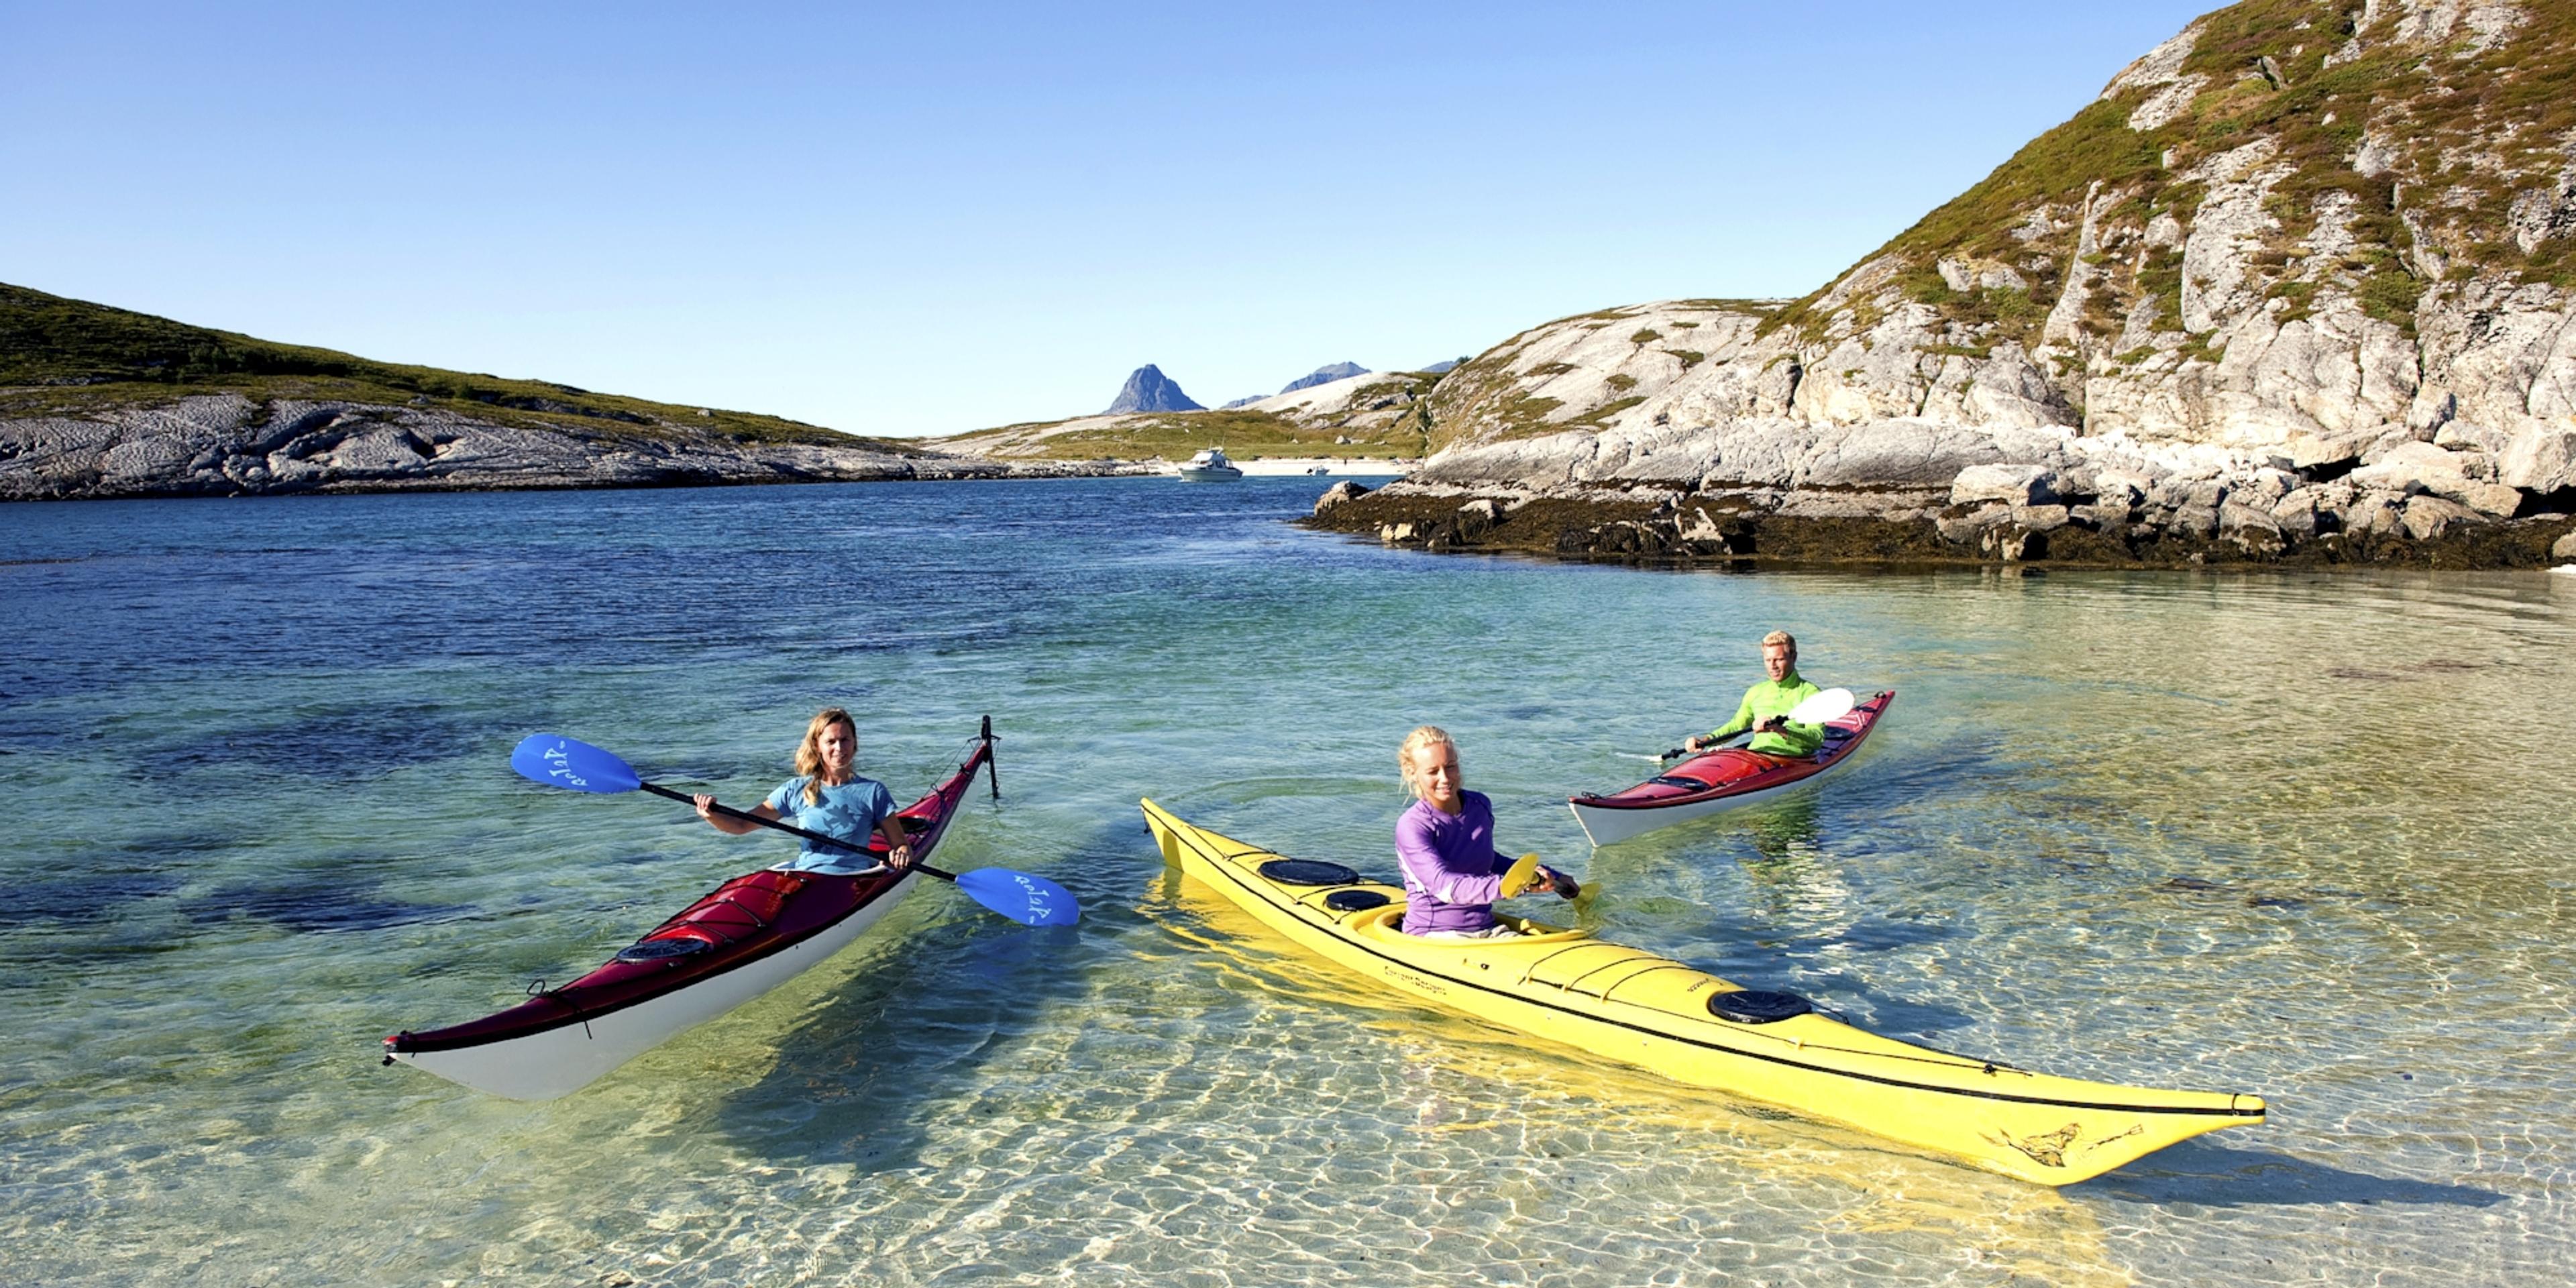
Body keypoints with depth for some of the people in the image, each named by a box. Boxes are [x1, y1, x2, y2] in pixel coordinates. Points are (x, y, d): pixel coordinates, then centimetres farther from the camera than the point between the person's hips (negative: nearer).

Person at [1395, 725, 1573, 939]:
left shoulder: (1480, 806, 8)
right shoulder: (1411, 826, -13)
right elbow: (1443, 885, -28)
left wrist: (1551, 877, 27)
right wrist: (1506, 886, -43)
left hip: (1487, 929, 7)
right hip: (1434, 935, -7)